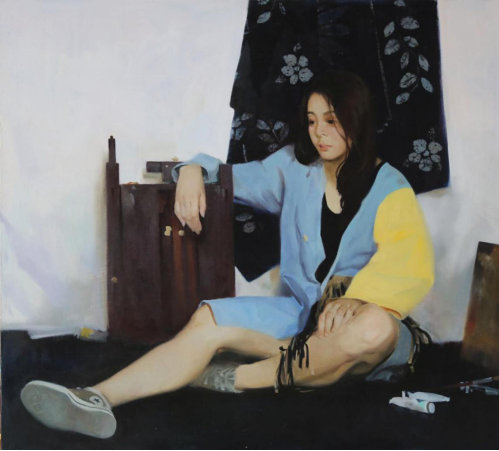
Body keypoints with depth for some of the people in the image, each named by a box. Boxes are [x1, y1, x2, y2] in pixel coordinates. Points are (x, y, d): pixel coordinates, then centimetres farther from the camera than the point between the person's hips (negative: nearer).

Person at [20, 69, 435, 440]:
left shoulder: (389, 188, -4)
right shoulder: (295, 168, 8)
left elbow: (411, 265, -17)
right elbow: (233, 177, 17)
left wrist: (354, 300, -34)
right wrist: (193, 171, -6)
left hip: (366, 312, -3)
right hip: (303, 312, 3)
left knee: (374, 327, -40)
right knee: (209, 321, -20)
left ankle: (237, 380, -27)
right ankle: (99, 400, -37)